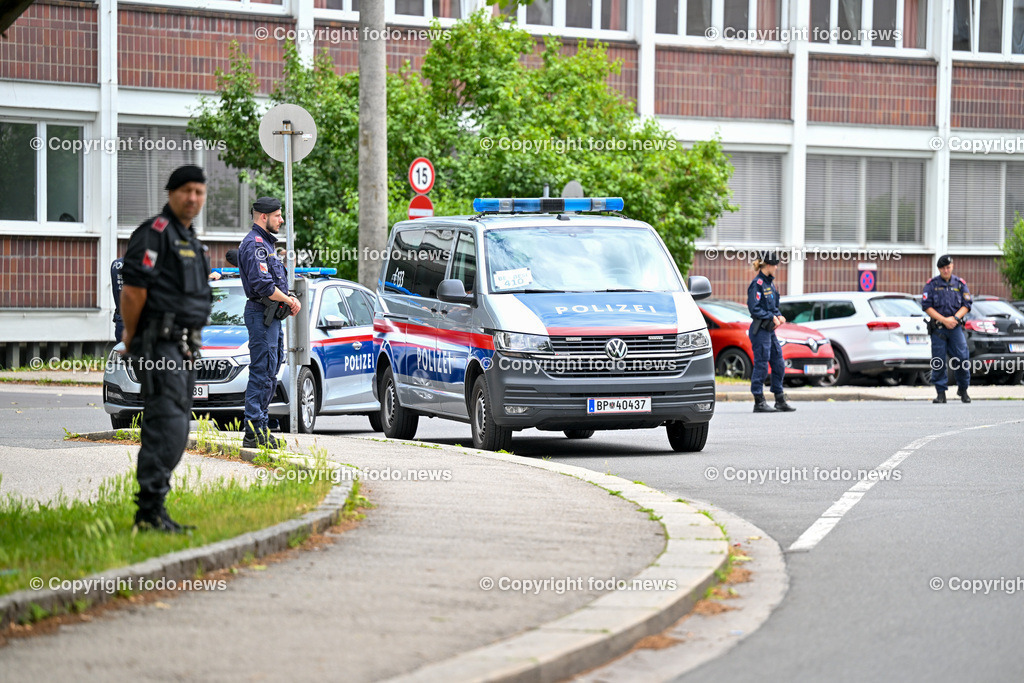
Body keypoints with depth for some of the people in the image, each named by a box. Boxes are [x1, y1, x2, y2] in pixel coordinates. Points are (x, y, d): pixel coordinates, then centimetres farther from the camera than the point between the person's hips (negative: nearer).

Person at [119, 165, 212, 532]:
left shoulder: (191, 240, 21)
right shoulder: (154, 233, -10)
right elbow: (133, 288, -14)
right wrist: (131, 336, -5)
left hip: (184, 350, 10)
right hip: (160, 346, -10)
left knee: (172, 431, 9)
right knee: (167, 426, -16)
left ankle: (153, 513, 13)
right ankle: (150, 509, -17)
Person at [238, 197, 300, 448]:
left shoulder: (266, 243, 20)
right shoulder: (255, 244, -14)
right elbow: (263, 285, -22)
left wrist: (288, 299, 7)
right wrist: (288, 300, -10)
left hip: (271, 315, 11)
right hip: (261, 313, -11)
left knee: (270, 373, 13)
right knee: (262, 373, -11)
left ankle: (259, 428, 17)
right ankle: (254, 432, -12)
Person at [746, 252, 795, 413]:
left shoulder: (770, 283, 14)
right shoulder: (757, 284, -13)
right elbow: (754, 309, -18)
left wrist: (779, 316, 4)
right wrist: (771, 317, -18)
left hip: (770, 330, 9)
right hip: (760, 331, -9)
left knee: (779, 365, 10)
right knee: (761, 365, -5)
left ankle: (780, 401, 18)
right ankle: (759, 403, 2)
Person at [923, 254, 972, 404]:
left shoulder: (960, 284, 9)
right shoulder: (931, 284, 3)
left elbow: (966, 305, 6)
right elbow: (926, 306, -3)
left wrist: (955, 318, -11)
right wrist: (944, 320, -12)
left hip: (956, 327, 1)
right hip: (938, 328, -1)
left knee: (962, 358, -6)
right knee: (938, 362, -2)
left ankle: (963, 389, 11)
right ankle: (940, 393, 4)